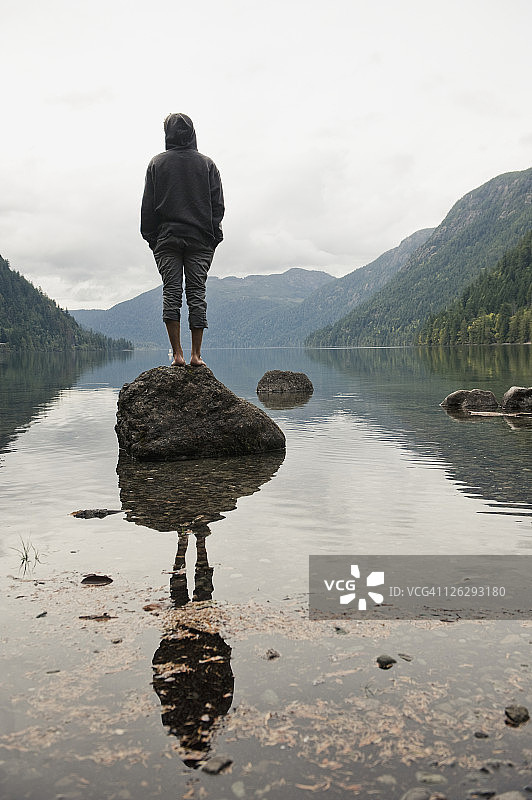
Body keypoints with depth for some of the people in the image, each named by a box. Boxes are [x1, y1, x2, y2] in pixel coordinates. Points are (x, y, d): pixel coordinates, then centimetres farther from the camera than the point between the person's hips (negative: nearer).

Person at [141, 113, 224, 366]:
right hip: (200, 240, 1)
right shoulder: (207, 164, 7)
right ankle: (196, 354, -1)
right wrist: (214, 236, 7)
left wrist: (151, 237, 9)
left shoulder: (157, 163, 5)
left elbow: (148, 206, 3)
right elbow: (218, 205, 4)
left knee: (171, 293, 0)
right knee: (197, 293, 1)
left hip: (167, 239, 0)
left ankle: (177, 354, -6)